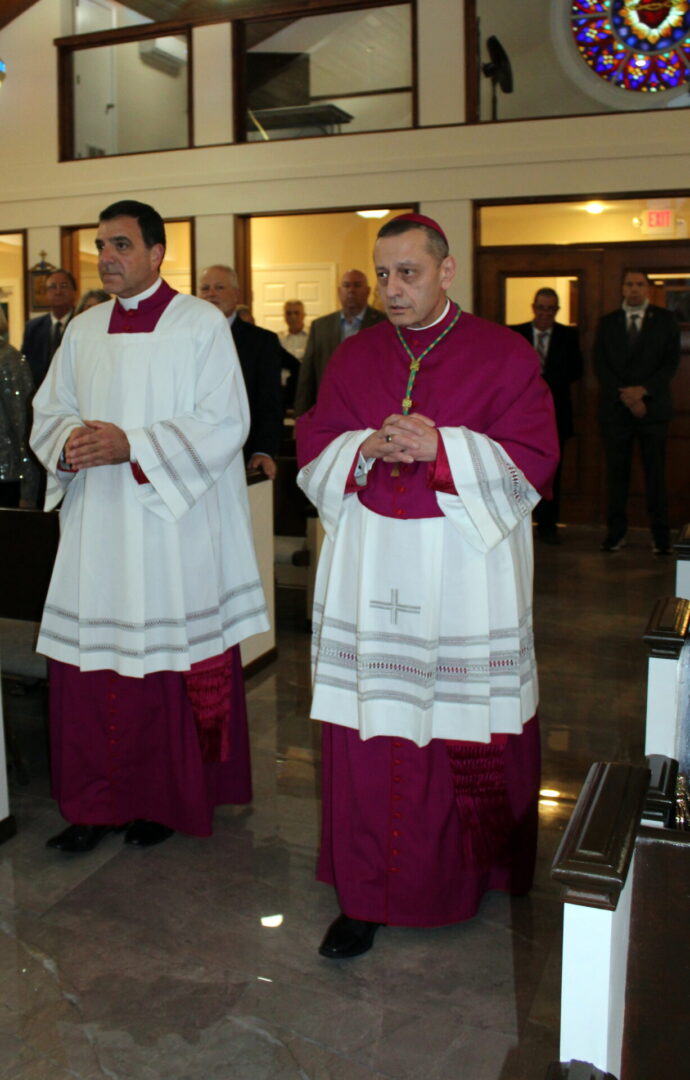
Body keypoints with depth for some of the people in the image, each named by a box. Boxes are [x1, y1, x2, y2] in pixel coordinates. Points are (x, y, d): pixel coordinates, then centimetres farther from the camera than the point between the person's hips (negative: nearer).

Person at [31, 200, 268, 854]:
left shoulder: (202, 325, -3)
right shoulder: (83, 330, 13)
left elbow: (225, 423, -11)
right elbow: (48, 413, 16)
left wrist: (131, 445, -19)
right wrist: (69, 444, -9)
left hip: (174, 525, -4)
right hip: (96, 528, 5)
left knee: (171, 668, 3)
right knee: (87, 666, 4)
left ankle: (168, 800, 20)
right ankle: (97, 803, 18)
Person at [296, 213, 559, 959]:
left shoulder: (504, 355, 0)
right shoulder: (353, 357, 11)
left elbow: (533, 456, -7)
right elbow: (314, 448, 8)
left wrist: (441, 448, -19)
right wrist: (368, 449, -13)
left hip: (466, 569, -2)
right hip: (372, 569, 3)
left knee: (471, 729, 6)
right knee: (369, 730, 3)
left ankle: (481, 866, 32)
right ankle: (368, 894, 15)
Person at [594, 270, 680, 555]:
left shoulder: (665, 320, 8)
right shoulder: (607, 322, 11)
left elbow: (672, 361, 1)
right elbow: (601, 364, 3)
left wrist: (643, 390, -12)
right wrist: (625, 396, -10)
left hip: (653, 406, -1)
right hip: (615, 408, 1)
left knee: (655, 473, 0)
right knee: (616, 473, 3)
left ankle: (660, 534, 8)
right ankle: (616, 531, 11)